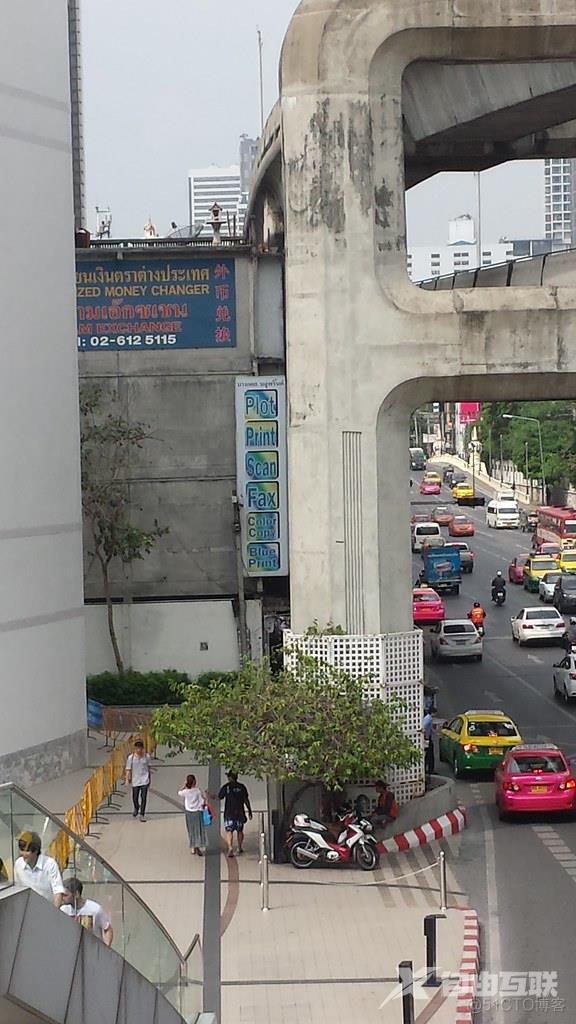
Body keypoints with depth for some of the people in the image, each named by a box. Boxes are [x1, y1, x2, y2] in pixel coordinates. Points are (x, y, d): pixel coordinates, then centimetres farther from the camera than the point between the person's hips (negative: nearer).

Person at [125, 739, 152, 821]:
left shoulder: (147, 756, -3)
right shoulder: (131, 757, -8)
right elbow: (128, 769, -6)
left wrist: (149, 778, 17)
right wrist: (127, 778, -16)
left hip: (144, 780, 0)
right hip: (135, 781, 0)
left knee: (143, 798, -5)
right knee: (135, 798, 9)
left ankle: (142, 815, 5)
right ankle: (136, 809, 41)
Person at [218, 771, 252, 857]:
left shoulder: (226, 787, -6)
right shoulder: (241, 787, 1)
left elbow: (219, 797, 0)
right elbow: (246, 800, 3)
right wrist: (249, 811, 11)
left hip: (229, 813, -3)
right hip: (240, 812, 3)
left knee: (229, 831, -5)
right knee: (240, 831, 17)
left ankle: (230, 847, -23)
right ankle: (240, 848, 26)